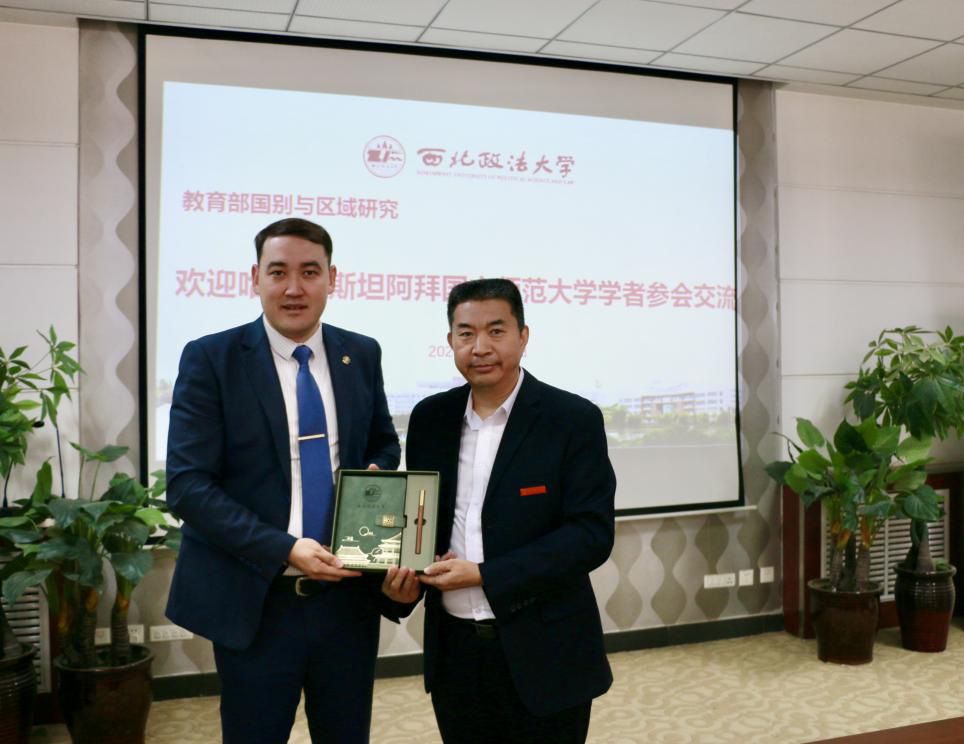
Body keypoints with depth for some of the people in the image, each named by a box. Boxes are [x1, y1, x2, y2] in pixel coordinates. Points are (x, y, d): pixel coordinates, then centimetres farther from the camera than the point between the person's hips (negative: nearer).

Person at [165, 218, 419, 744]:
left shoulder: (362, 355, 4)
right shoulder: (210, 359, -8)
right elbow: (187, 485, -12)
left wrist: (376, 475, -6)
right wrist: (284, 549, -20)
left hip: (350, 596, 4)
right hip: (256, 602, -3)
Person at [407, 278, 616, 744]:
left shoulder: (574, 420, -10)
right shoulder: (430, 417, 4)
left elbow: (592, 534, -15)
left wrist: (483, 575, -19)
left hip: (542, 654, -4)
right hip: (453, 650, 4)